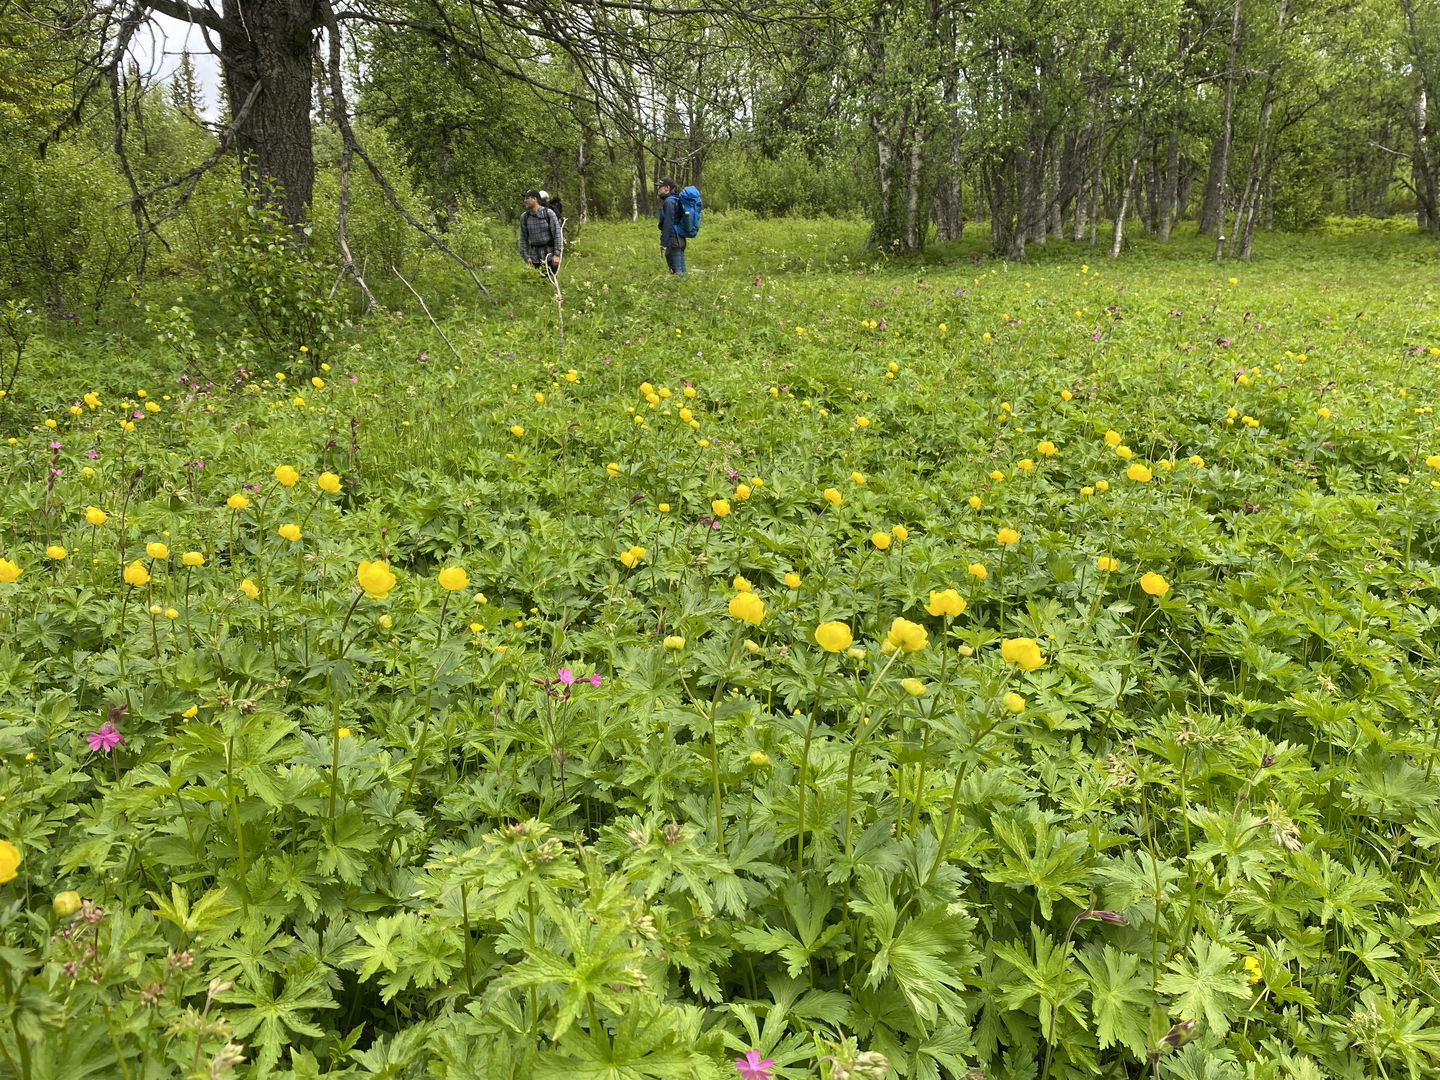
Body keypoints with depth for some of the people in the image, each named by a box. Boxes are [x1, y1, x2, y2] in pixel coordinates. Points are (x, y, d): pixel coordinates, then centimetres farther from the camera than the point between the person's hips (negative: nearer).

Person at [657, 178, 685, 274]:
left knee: (677, 270, -6)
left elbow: (668, 223, -18)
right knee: (681, 269, 12)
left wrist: (664, 243, -18)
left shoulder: (669, 201, -12)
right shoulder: (676, 199, 15)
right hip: (680, 239, 9)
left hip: (673, 239, -9)